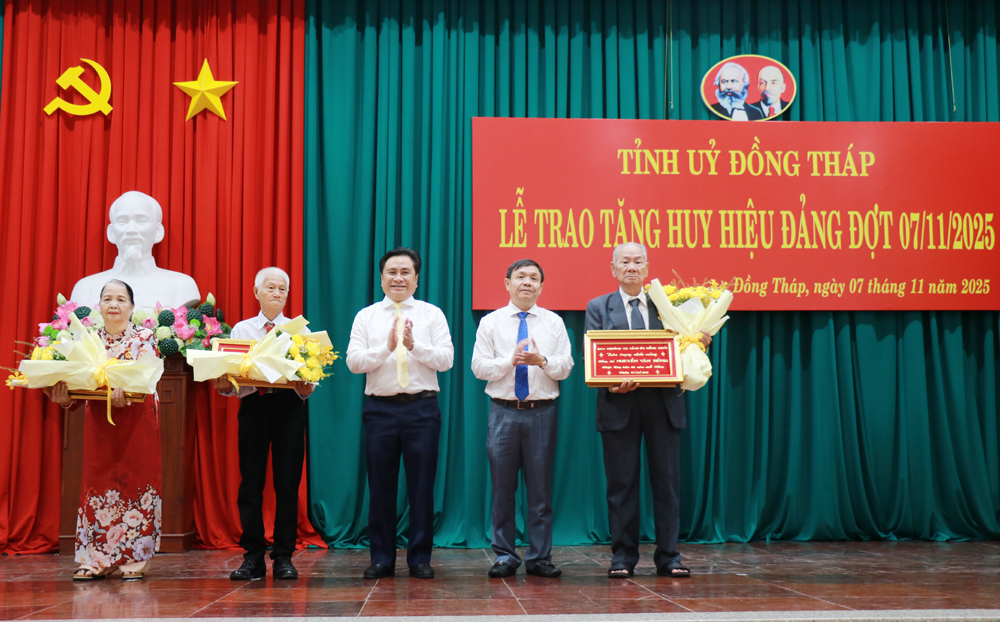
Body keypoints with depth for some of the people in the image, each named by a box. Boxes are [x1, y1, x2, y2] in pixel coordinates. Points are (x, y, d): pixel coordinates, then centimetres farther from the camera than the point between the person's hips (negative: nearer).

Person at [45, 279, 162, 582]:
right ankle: (97, 560, 9)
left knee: (133, 483, -2)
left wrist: (126, 394, -34)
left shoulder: (144, 338, 0)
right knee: (98, 484, 2)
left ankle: (134, 559, 4)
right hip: (99, 422, 3)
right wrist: (64, 395, -18)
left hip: (136, 422, -3)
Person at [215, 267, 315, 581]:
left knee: (287, 482, -2)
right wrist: (224, 386, -12)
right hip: (252, 403, 1)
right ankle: (253, 557, 7)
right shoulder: (240, 329, 14)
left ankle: (284, 557, 6)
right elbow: (230, 374, 9)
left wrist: (306, 388, -16)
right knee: (251, 481, -1)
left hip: (288, 405, -1)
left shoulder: (300, 330, 12)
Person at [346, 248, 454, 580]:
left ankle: (420, 559, 13)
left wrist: (414, 346, -17)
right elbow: (354, 361, -2)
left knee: (421, 485, 2)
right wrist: (387, 347, -15)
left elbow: (446, 359, -3)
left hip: (422, 408, -1)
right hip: (380, 408, 1)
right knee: (380, 486, 6)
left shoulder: (432, 314, 7)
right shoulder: (366, 316, 9)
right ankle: (381, 559, 16)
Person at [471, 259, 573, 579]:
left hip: (541, 412, 1)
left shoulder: (554, 322, 9)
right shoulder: (491, 322, 6)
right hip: (504, 412, 0)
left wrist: (542, 360, -17)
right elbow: (479, 367, -1)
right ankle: (505, 556, 13)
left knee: (541, 489, 3)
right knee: (503, 489, 3)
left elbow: (565, 368, 3)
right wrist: (511, 360, -16)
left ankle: (540, 558, 12)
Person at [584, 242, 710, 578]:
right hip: (619, 405, -1)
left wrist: (699, 343, -10)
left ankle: (668, 557, 12)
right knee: (621, 483, 3)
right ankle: (623, 557, 12)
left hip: (662, 403, 1)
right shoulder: (598, 307, 9)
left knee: (667, 482, 4)